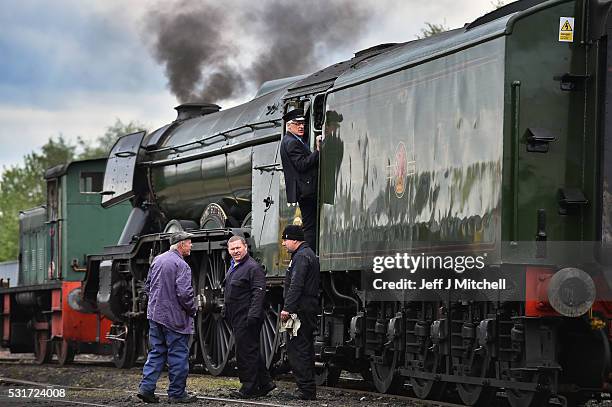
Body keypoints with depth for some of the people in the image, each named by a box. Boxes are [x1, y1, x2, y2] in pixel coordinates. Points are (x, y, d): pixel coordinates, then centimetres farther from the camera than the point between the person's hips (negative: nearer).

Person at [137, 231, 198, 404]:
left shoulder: (157, 260, 9)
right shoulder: (181, 265, -16)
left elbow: (148, 286, 16)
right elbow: (184, 293, -22)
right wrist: (192, 310, -6)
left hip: (155, 314, 7)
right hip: (175, 317, -7)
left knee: (156, 353, 13)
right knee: (178, 355, 2)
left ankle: (146, 388, 6)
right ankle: (177, 393, 6)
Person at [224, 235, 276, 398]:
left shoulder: (253, 267, -12)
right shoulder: (233, 267, 18)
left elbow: (259, 292, -20)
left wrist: (253, 315, -27)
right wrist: (227, 314, 25)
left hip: (247, 318, -10)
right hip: (236, 318, 10)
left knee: (246, 351, -8)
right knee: (250, 352, 14)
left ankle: (249, 387, -3)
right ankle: (265, 383, 21)